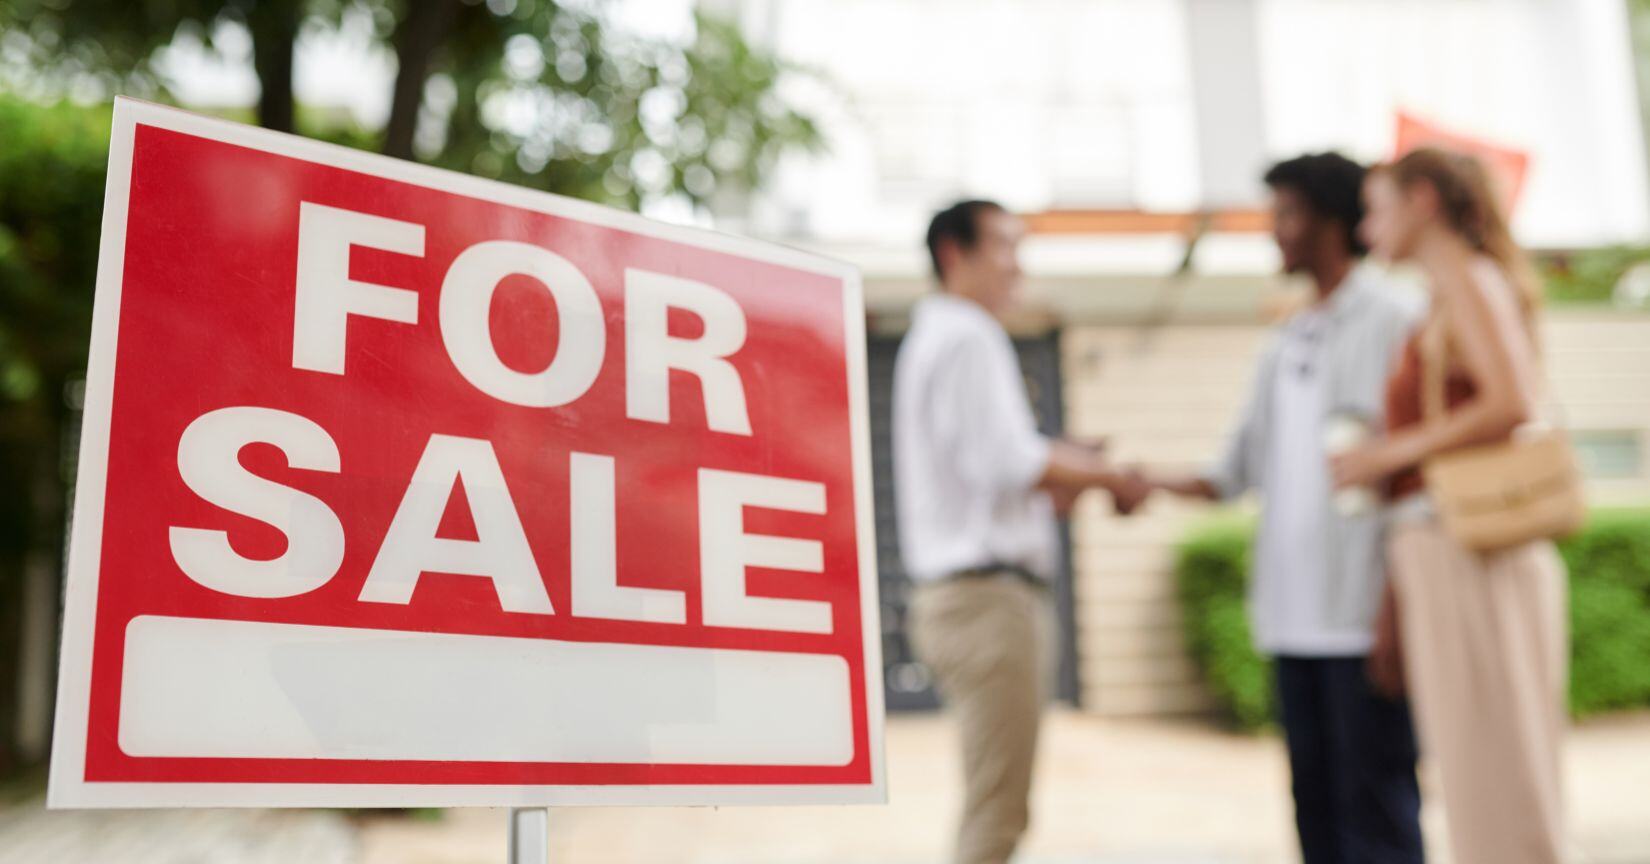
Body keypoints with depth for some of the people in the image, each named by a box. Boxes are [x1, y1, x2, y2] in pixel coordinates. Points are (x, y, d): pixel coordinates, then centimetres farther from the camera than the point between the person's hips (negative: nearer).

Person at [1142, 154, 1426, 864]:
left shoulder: (1393, 324, -3)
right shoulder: (1288, 343, 18)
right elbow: (1242, 468, 17)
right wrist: (1147, 484, 4)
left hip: (1363, 616, -7)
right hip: (1294, 615, 7)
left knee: (1375, 804, -2)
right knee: (1315, 799, 11)